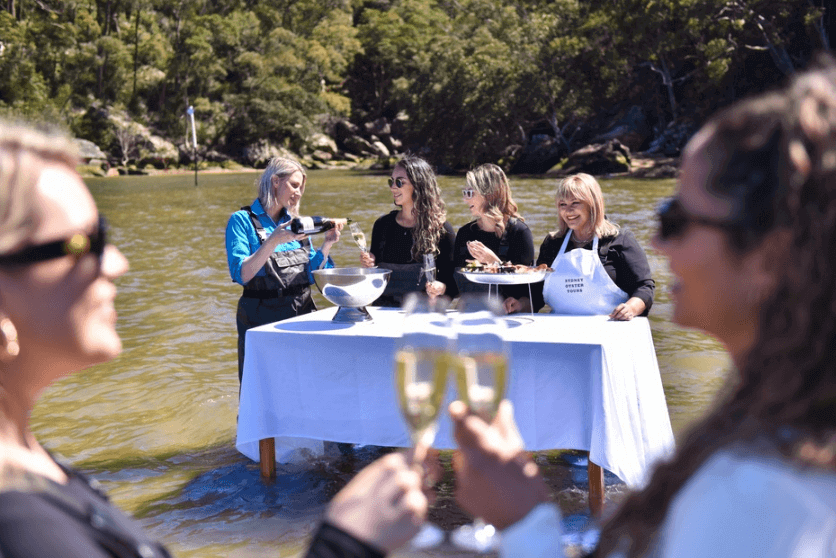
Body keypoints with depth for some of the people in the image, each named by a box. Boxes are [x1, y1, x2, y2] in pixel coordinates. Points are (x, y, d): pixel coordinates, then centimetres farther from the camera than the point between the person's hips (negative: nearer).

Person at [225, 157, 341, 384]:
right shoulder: (242, 220, -4)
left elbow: (311, 274, 12)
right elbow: (241, 274, -17)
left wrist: (326, 245, -3)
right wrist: (273, 242, -25)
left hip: (302, 314, 5)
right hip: (261, 319, -5)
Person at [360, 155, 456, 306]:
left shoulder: (442, 230, 2)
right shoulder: (382, 224, 15)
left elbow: (453, 281, 4)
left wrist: (441, 288, -16)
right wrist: (370, 266, 3)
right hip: (383, 309, 2)